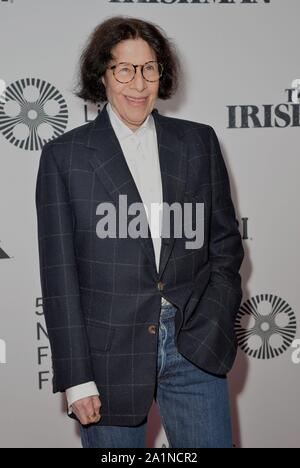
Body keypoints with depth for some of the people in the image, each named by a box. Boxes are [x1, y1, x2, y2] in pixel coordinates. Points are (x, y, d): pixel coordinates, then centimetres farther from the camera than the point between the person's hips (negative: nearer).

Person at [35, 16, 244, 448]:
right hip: (109, 355, -2)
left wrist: (211, 324, -1)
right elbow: (59, 271, -2)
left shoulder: (198, 142, 8)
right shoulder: (64, 156, 0)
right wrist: (77, 379, -6)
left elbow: (225, 241, 12)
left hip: (195, 347, 2)